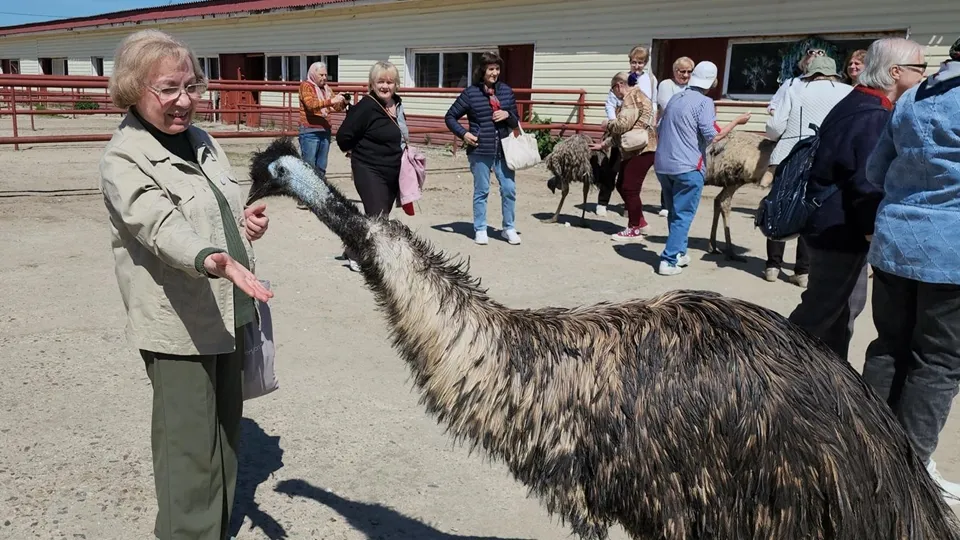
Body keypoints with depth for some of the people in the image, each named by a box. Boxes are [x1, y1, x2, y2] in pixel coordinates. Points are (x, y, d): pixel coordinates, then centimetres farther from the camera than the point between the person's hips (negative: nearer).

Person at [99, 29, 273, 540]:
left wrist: (245, 221, 0)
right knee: (190, 450, -1)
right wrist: (212, 259, -48)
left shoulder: (202, 140, 9)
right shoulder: (122, 159, -13)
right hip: (178, 326, -8)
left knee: (227, 429, 19)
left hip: (228, 313, 8)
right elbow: (160, 226, -29)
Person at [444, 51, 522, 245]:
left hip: (504, 150, 3)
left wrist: (508, 115, -9)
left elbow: (516, 122, 13)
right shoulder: (470, 93, -4)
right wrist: (463, 134, -9)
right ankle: (480, 230, 19)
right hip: (480, 151, -3)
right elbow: (450, 117, 3)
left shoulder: (506, 91, 6)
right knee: (481, 191, 7)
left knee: (509, 189, 5)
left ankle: (509, 228, 20)